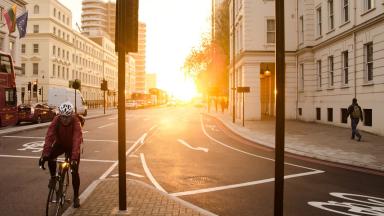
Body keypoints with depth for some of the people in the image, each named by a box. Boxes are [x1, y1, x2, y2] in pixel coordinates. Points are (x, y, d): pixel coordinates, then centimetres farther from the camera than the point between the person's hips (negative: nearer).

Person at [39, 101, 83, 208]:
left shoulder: (76, 122, -34)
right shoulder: (56, 120, -28)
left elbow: (77, 140, -44)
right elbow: (49, 137, -36)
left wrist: (74, 158, -55)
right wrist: (44, 154, -48)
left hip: (72, 146, -2)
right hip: (60, 144, 2)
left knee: (74, 171, -5)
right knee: (50, 156, -30)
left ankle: (76, 196, 14)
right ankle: (53, 177, -2)